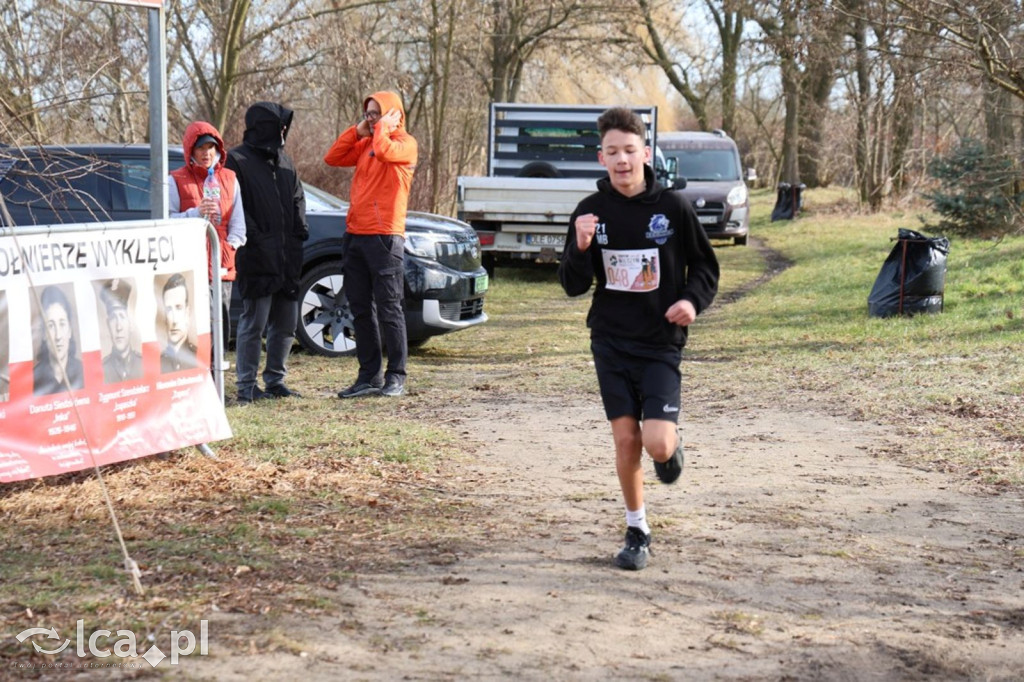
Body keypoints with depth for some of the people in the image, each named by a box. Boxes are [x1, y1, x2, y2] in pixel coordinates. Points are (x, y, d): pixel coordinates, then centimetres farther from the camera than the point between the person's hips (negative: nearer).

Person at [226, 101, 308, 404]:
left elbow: (297, 196, 24)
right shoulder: (237, 160, -6)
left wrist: (300, 229, 11)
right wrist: (255, 238, -17)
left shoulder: (283, 160, 18)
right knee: (254, 323, -6)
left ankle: (275, 381, 22)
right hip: (257, 258, -8)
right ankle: (246, 387, 0)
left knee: (286, 322, 11)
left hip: (287, 257, 8)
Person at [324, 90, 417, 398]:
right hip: (355, 234, 8)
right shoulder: (364, 144, 18)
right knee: (361, 310, 9)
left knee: (390, 309, -4)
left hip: (385, 237, -8)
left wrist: (383, 127, -5)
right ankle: (369, 376, 14)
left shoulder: (405, 143, -3)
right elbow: (332, 158, 12)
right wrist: (358, 130, 8)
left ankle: (396, 376, 2)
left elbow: (384, 151, -23)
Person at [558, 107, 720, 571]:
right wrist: (581, 247, -18)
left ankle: (673, 446, 23)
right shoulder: (592, 210, 0)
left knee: (657, 443, -15)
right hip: (610, 343, 2)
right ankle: (637, 530, 19)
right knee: (625, 439, 2)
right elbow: (574, 286, 1)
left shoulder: (672, 207, -6)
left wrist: (694, 300, -13)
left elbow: (705, 265, 6)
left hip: (660, 345, -2)